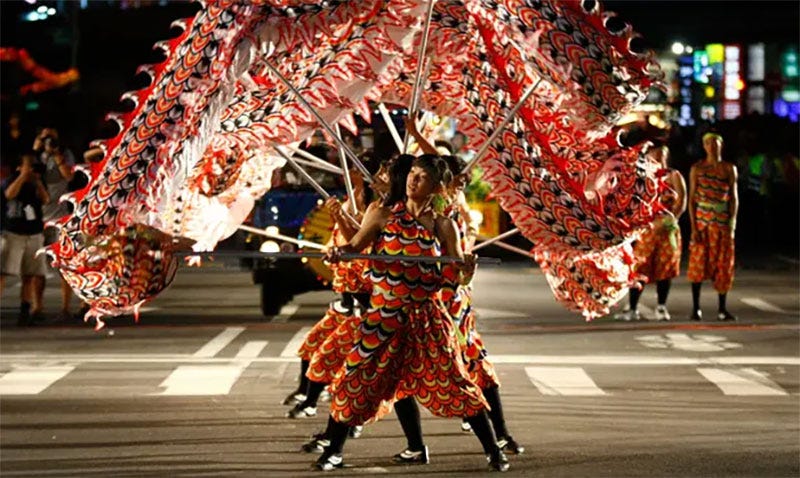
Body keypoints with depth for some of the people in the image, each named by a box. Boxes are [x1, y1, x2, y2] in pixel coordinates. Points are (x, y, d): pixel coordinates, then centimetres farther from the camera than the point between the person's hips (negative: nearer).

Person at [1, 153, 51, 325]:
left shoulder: (36, 183, 13)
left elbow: (45, 200, -1)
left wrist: (37, 181, -8)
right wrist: (23, 175, -14)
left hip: (34, 235, 4)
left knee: (30, 276, 1)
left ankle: (25, 311, 6)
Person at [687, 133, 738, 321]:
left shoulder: (729, 169, 6)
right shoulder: (697, 169, 2)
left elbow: (734, 198, 6)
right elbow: (692, 198, 0)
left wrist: (732, 224, -4)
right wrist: (694, 226, -7)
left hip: (723, 222, 1)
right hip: (702, 221, -1)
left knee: (723, 264, 2)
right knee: (698, 263, -4)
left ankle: (722, 309, 9)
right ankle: (696, 308, 2)